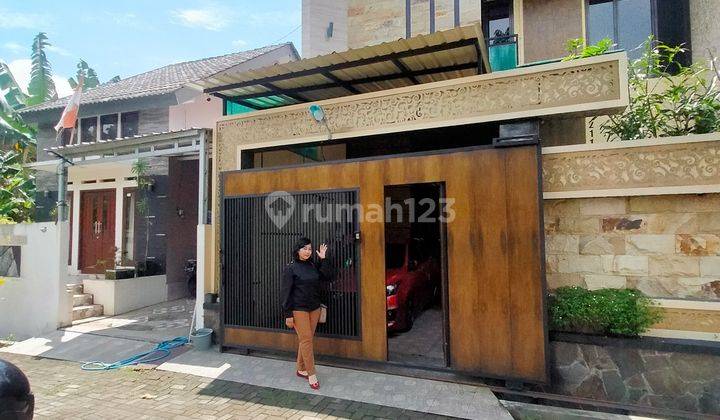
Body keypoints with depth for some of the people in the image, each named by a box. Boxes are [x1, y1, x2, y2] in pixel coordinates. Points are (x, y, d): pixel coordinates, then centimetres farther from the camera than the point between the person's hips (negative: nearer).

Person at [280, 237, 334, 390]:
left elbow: (329, 277, -1)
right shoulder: (291, 268, -8)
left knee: (306, 339, 12)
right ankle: (311, 374, 4)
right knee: (306, 339, -5)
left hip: (314, 309, 5)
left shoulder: (314, 266, 6)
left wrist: (323, 259, -6)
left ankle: (300, 369, 26)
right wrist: (288, 314, -11)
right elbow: (286, 292, -8)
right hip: (298, 309, -5)